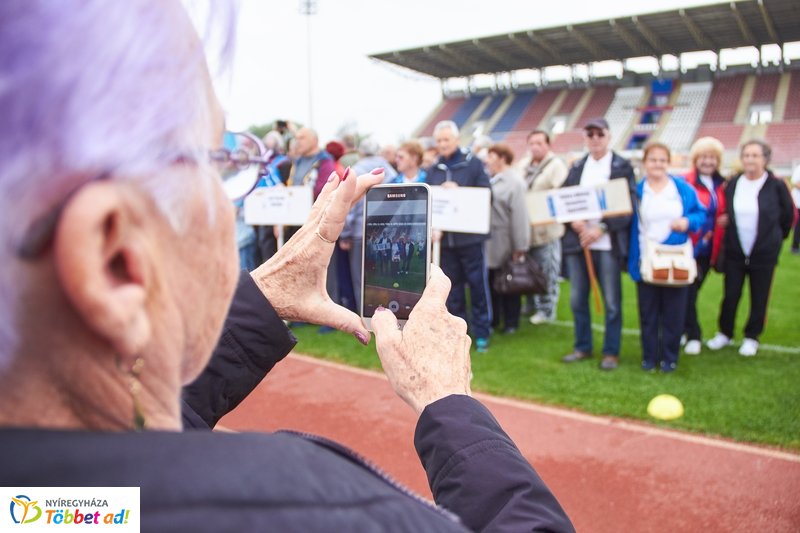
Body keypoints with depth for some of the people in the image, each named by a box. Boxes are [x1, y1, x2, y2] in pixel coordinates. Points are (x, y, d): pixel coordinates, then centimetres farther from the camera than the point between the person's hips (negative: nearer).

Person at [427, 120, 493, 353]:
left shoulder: (473, 164, -1)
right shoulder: (433, 170, 10)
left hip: (469, 235, -3)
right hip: (444, 237, 4)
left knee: (478, 284, 3)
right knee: (451, 287, 10)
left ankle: (481, 332, 15)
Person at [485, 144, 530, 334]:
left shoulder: (514, 182, -10)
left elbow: (519, 216, -15)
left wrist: (520, 247, -18)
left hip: (504, 244, -6)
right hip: (487, 242, 6)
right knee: (490, 282, 12)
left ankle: (510, 322, 18)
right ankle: (492, 320, 24)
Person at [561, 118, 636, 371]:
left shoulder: (622, 166, 0)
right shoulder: (576, 167, 12)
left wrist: (601, 229, -17)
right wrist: (574, 222, -11)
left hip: (608, 243, -4)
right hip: (577, 241, 4)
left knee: (612, 302, 2)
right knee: (577, 299, 10)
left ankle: (611, 352, 15)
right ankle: (583, 347, 25)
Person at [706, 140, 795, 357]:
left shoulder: (776, 185, -8)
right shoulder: (732, 184, 0)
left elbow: (788, 215, 4)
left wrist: (775, 238, 10)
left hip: (764, 254, -2)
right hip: (735, 252, 2)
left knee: (759, 298, 8)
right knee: (730, 296, 6)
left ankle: (751, 337, 25)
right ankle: (725, 333, 25)